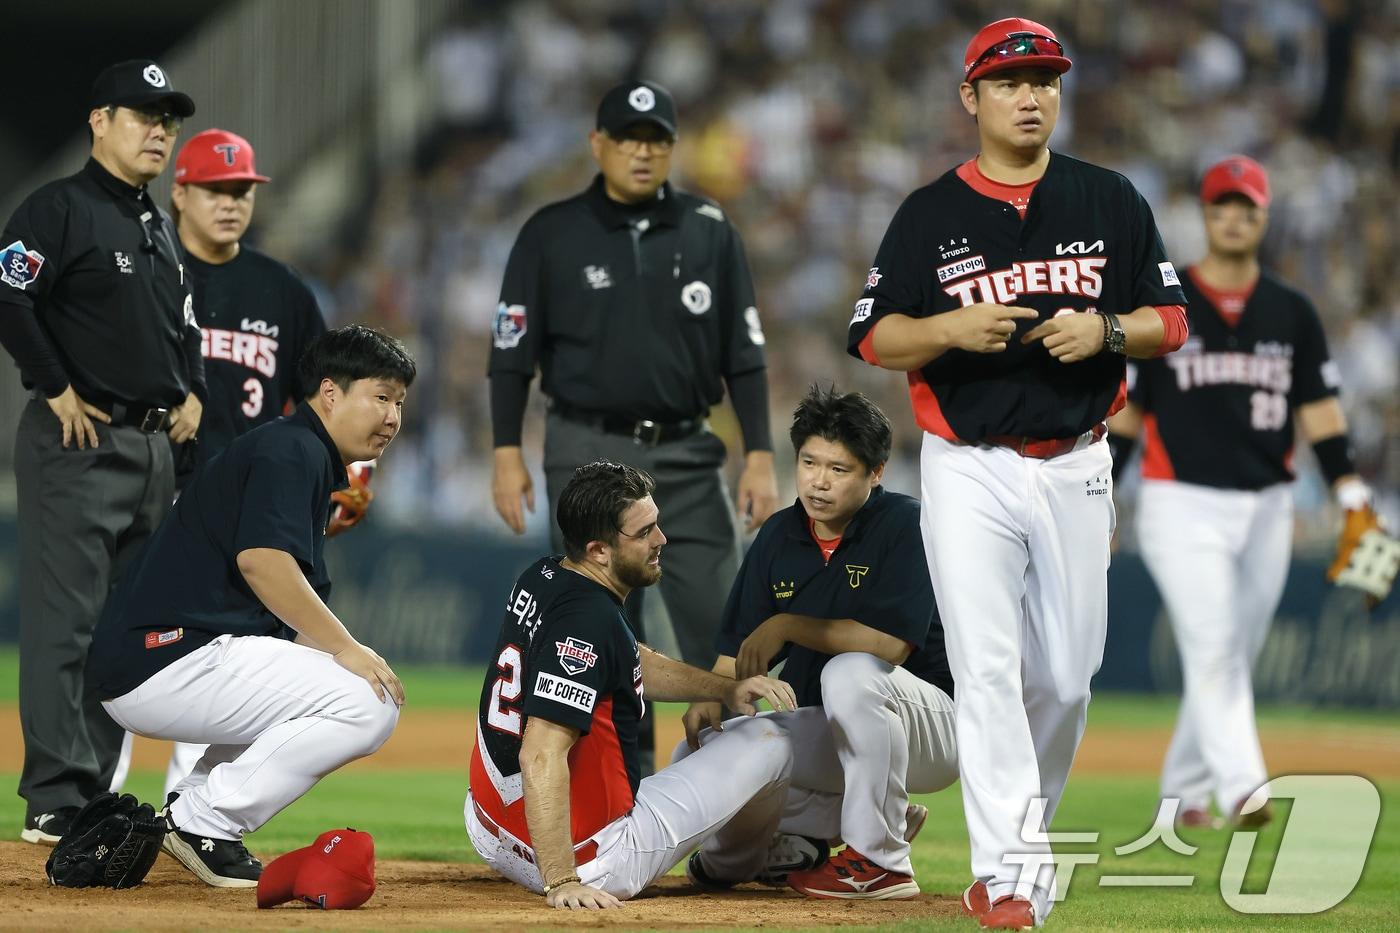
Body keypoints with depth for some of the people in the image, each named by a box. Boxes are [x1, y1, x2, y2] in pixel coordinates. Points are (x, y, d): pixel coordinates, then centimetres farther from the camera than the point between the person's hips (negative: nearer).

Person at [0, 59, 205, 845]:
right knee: (67, 623, -10)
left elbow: (183, 323, 31)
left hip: (155, 444, 9)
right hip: (78, 445, -9)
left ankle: (97, 798, 15)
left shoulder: (159, 229, 19)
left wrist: (193, 392, 15)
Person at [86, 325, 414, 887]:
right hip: (167, 655, -11)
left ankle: (196, 813, 11)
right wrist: (345, 649, -19)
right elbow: (261, 561, -23)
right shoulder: (290, 449, -7)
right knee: (368, 705, -17)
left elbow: (299, 621, 21)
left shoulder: (315, 462, 24)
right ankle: (202, 821, -11)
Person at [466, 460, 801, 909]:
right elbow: (540, 757, -32)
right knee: (770, 741, 11)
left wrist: (728, 688, 15)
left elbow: (635, 664, 23)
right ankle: (732, 865, 38)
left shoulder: (542, 580, 5)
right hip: (585, 856, -9)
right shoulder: (590, 620, -25)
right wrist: (561, 884, -34)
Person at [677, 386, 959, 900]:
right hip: (826, 737, 7)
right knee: (699, 754, -10)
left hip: (934, 726, -7)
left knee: (850, 672, -37)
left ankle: (880, 860, -24)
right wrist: (711, 696, -17)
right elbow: (739, 650, 5)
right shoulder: (778, 536, 3)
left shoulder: (906, 525, -17)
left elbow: (892, 643, -28)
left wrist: (787, 625, -24)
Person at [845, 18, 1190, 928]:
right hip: (970, 471, -2)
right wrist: (953, 327, -19)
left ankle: (1025, 830, 30)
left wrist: (1105, 330, -15)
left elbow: (1171, 320, 6)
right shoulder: (928, 214, 1)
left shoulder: (1112, 201, 5)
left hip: (1076, 469, 2)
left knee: (1067, 675, 8)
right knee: (988, 672, -10)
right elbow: (876, 341, 0)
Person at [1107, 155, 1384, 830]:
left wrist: (1353, 501, -3)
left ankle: (1185, 793, 23)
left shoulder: (1292, 313, 9)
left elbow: (1319, 414, 8)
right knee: (1212, 649, -16)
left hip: (1266, 510, 4)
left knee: (1232, 658, 10)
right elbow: (1124, 414, 4)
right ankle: (1242, 789, -25)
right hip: (1183, 507, -4)